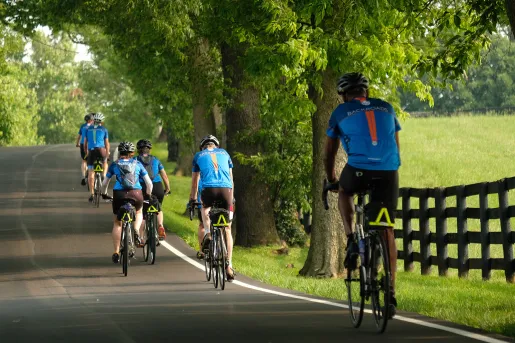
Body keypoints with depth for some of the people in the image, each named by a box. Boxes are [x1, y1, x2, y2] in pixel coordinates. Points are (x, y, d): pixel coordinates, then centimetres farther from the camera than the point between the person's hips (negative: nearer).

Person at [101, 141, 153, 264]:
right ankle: (137, 232, 6)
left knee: (117, 223, 16)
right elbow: (149, 183, 14)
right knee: (139, 212, 33)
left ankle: (116, 253, 11)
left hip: (119, 194, 0)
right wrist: (148, 195, 30)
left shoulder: (114, 164, 13)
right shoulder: (137, 164, 14)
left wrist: (104, 194, 34)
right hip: (136, 193, 1)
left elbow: (104, 183, 16)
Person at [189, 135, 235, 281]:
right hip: (226, 189, 1)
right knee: (227, 229, 9)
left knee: (205, 209, 35)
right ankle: (229, 266, 4)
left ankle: (208, 233, 7)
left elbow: (195, 181, 27)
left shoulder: (199, 156, 20)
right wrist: (232, 198, 40)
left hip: (209, 189, -1)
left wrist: (192, 199, 40)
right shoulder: (224, 153, 24)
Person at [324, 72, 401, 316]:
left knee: (344, 192, 34)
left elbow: (330, 152, 22)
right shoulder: (386, 108, 21)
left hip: (359, 170, -2)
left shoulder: (341, 112, 14)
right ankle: (391, 293, 7)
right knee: (387, 231, 12)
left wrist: (331, 181, 37)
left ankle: (351, 241, 12)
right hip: (388, 172, 2)